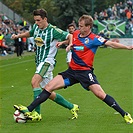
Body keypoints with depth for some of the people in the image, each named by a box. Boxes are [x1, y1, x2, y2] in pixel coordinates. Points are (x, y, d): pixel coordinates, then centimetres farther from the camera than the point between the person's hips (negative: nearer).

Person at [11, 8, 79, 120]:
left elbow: (69, 36, -5)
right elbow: (30, 33, 32)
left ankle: (37, 113, -32)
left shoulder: (53, 30, -10)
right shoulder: (36, 27, 10)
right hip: (39, 62, 8)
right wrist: (18, 36, 18)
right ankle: (72, 107, 24)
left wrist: (70, 45, -24)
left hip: (47, 61, -8)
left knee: (35, 82, -30)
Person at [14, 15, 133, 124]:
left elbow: (111, 43, -17)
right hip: (72, 71, 6)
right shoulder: (76, 34, 8)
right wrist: (62, 43, 15)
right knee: (49, 87, -3)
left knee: (100, 93, -17)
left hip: (85, 72, -6)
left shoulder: (94, 39, -10)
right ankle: (29, 110, -3)